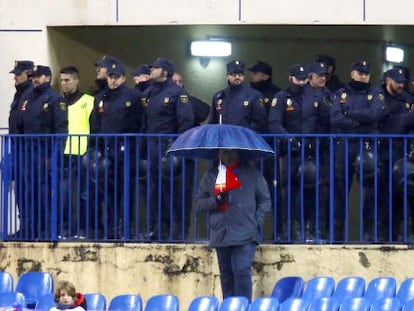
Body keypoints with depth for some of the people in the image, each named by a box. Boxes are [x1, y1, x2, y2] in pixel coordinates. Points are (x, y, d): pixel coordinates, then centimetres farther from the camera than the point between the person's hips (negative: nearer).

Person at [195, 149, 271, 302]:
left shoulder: (252, 173, 7)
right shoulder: (211, 176, 13)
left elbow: (265, 200, 9)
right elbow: (199, 203, 11)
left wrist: (257, 222, -3)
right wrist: (215, 200, -9)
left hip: (245, 235, -3)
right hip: (221, 235, 3)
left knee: (242, 271, -16)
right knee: (226, 274, 8)